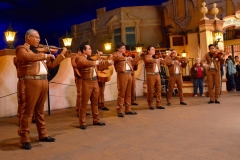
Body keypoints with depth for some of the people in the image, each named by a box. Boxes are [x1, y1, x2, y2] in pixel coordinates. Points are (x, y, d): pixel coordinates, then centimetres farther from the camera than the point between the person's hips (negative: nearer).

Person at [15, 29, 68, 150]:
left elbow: (51, 64, 24)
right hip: (30, 83, -7)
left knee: (40, 110, 14)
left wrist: (62, 54, 21)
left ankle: (42, 134, 24)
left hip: (43, 83, 7)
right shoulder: (22, 49, 0)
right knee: (27, 111, -2)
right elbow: (30, 57, -23)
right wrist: (46, 55, -14)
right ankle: (25, 139, 4)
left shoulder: (38, 51, 23)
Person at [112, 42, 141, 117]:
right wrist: (126, 58, -24)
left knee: (128, 93, 9)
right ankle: (120, 110, -1)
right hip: (122, 74, -7)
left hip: (129, 74, 7)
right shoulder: (115, 54, 3)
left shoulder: (126, 55, 23)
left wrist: (138, 56, 16)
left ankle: (128, 109, 16)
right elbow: (116, 57, -22)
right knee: (121, 93, -5)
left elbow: (132, 62, 23)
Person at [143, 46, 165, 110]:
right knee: (151, 90, -2)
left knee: (158, 90, 4)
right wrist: (157, 59, -31)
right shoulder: (146, 57, -1)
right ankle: (150, 105, 8)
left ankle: (158, 104, 10)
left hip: (157, 75, 7)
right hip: (151, 75, -7)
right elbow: (150, 60, -22)